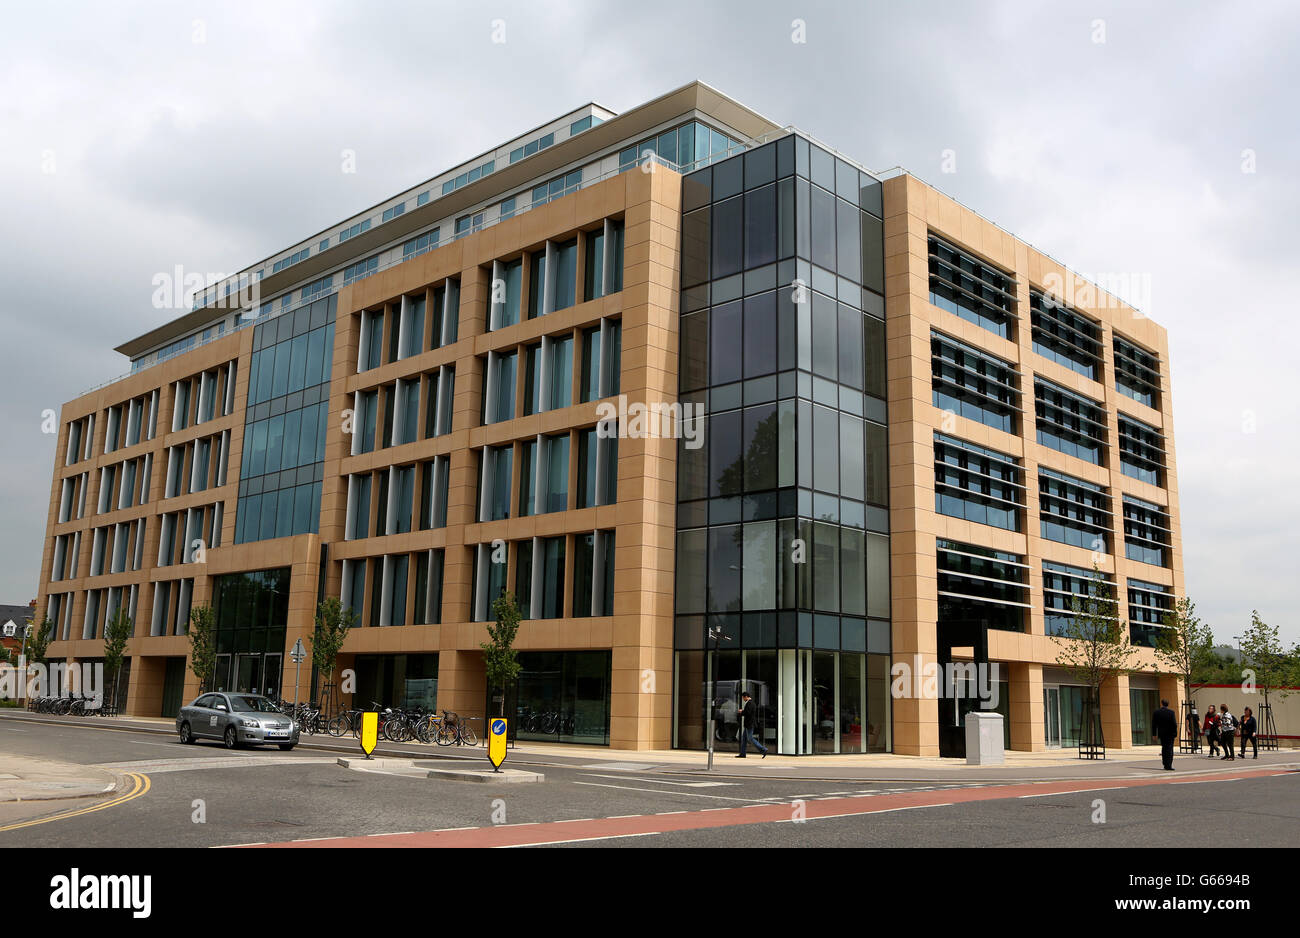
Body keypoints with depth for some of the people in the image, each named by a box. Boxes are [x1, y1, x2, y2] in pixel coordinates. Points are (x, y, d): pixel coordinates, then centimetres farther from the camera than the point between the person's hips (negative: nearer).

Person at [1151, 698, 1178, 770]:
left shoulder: (1156, 713, -3)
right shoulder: (1171, 712, -10)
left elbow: (1154, 724, -1)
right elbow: (1174, 724, -13)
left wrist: (1154, 734, 5)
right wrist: (1175, 733, -6)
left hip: (1161, 734, 3)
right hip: (1170, 733, -2)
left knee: (1164, 748, 17)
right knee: (1169, 749, 0)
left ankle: (1165, 764, 21)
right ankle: (1168, 766, -6)